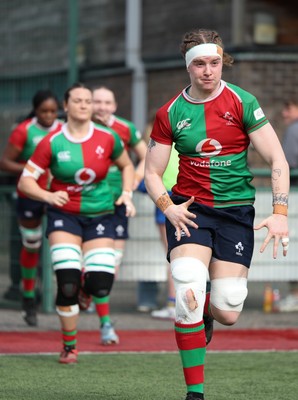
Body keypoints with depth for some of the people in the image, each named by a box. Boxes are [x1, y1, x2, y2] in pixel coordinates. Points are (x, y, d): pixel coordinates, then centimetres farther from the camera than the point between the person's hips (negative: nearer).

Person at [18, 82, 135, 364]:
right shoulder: (52, 143, -7)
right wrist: (48, 195, -24)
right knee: (67, 283, -14)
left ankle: (85, 290, 28)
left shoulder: (107, 139, -2)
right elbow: (25, 182, -6)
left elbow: (126, 166, 16)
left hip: (99, 214, 1)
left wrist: (127, 194, 0)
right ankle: (69, 348, 6)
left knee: (101, 284, -13)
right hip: (64, 215, -1)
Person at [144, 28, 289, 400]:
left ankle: (203, 313, 35)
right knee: (188, 293, -20)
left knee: (227, 311, -6)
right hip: (188, 208, 0)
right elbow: (152, 173, 6)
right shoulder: (170, 114, -1)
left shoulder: (242, 102, -5)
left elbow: (277, 159, -5)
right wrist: (169, 208, -12)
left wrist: (280, 212, -15)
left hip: (235, 210, 0)